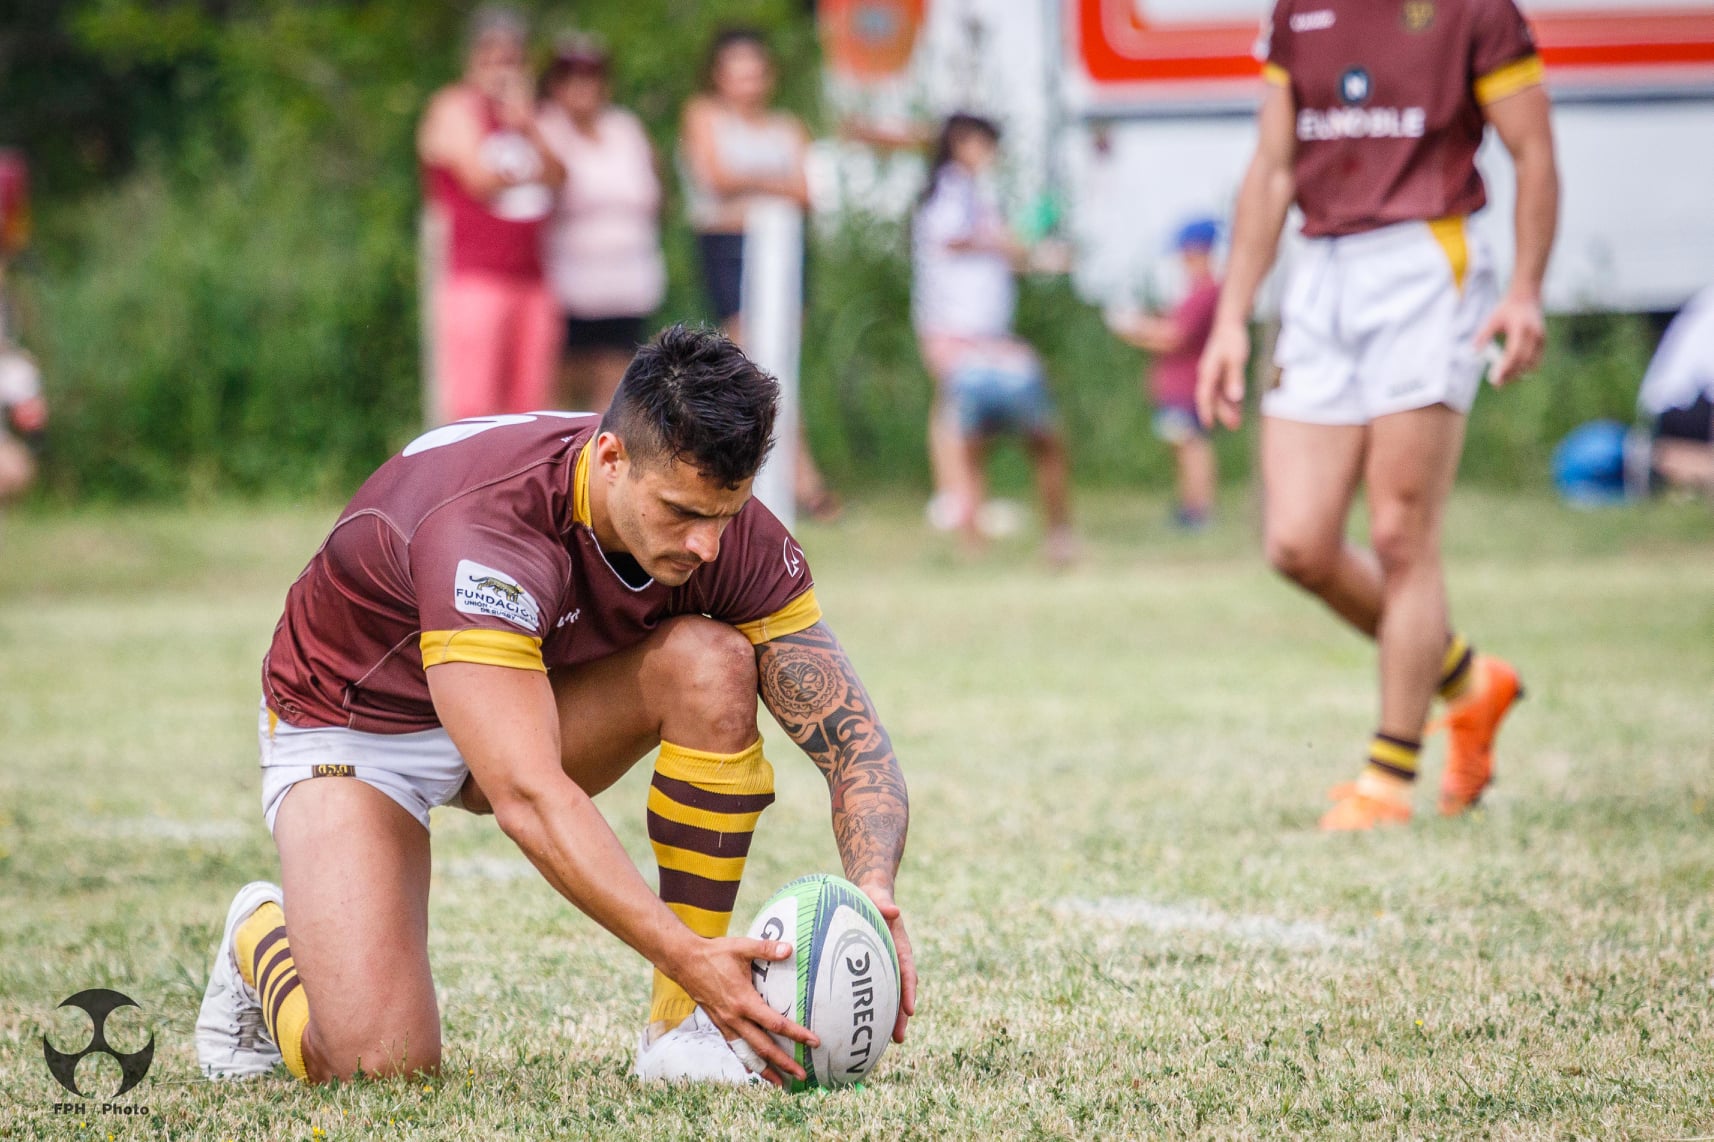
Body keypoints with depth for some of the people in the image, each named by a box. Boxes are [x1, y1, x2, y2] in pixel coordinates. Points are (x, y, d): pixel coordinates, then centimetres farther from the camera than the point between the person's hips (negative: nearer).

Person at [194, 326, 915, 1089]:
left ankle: (683, 1026, -16)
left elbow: (853, 738, -19)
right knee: (383, 1060, -23)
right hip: (355, 723, -5)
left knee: (714, 659, -26)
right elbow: (528, 799, -46)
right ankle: (264, 936, 14)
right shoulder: (482, 530, -40)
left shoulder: (726, 528, -22)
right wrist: (688, 959, -54)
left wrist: (872, 891, -39)